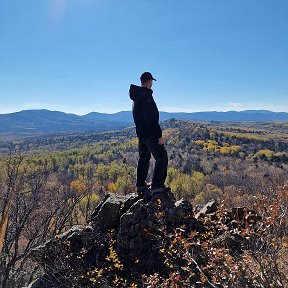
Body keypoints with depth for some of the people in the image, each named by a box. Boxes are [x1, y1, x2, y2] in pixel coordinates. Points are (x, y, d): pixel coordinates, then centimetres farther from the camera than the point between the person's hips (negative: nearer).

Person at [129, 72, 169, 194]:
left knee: (143, 157, 17)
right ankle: (157, 185, -5)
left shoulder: (135, 96, 13)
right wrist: (159, 135, -20)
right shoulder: (146, 95, -17)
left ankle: (140, 185, 25)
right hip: (150, 133, -10)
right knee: (162, 157, -4)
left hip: (140, 133, 10)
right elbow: (151, 118, -23)